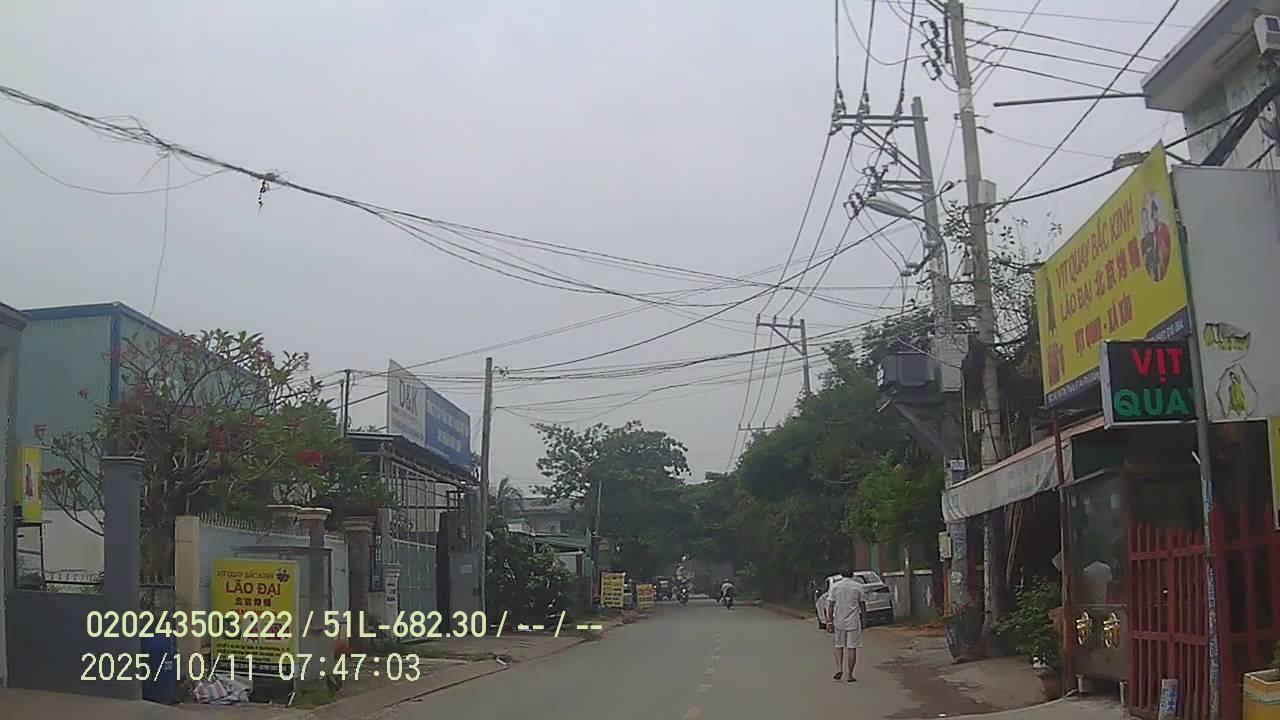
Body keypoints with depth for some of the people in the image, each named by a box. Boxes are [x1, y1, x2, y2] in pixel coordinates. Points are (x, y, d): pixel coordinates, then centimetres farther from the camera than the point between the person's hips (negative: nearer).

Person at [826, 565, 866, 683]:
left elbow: (830, 606, -2)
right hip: (854, 622, -1)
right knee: (852, 648, 2)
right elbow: (862, 605, 1)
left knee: (839, 646, 15)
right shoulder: (858, 586, -1)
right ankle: (849, 675, 3)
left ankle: (839, 669, -1)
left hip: (839, 621, 1)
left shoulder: (835, 586, 1)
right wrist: (864, 620, 10)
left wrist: (830, 621, 3)